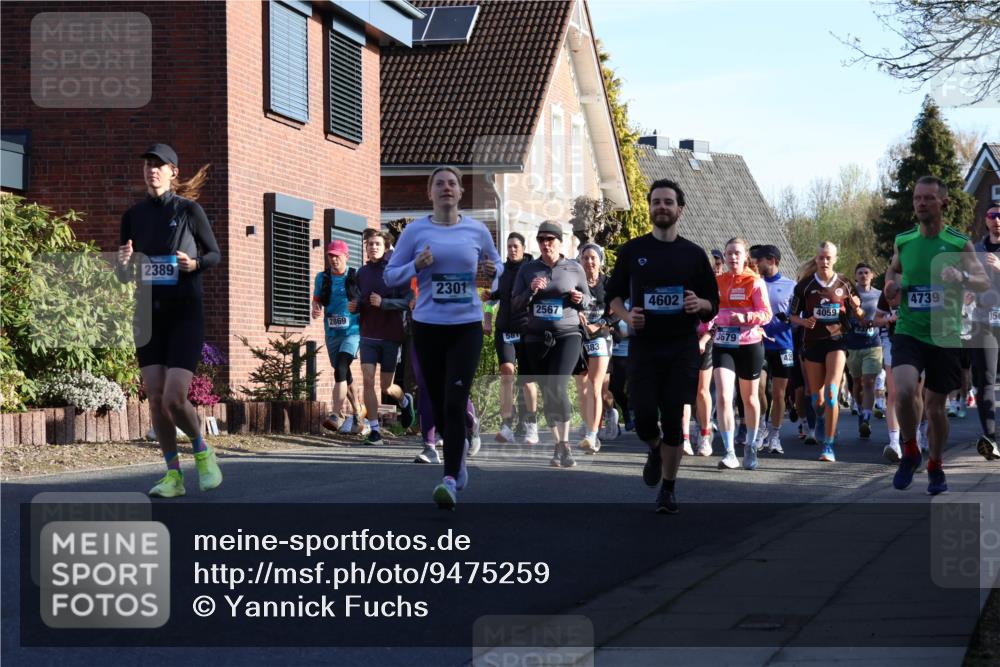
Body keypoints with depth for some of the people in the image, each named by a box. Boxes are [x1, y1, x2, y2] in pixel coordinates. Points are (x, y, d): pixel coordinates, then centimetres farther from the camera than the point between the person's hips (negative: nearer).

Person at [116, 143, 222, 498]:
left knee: (174, 398, -13)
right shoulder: (133, 216, 7)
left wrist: (195, 264, -13)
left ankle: (203, 453, 14)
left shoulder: (189, 209, -4)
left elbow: (215, 253, 8)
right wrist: (123, 262, -12)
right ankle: (173, 475, 10)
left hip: (185, 313, -4)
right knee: (155, 399, -1)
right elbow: (124, 276, 11)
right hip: (149, 314, 4)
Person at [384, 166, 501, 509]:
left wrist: (492, 272, -5)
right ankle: (459, 446, 39)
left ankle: (450, 481, -15)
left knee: (455, 404, -13)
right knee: (439, 404, 10)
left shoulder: (477, 230, 4)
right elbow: (390, 275, 4)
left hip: (467, 326, -1)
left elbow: (497, 264, 18)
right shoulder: (415, 231, 1)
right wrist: (417, 265, -15)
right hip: (427, 326, 1)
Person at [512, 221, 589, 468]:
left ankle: (565, 444, -17)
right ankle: (558, 445, 17)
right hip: (536, 337, 3)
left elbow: (587, 300, 13)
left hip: (567, 335, -3)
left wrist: (579, 298, -10)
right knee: (547, 392, 7)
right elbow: (516, 305, 6)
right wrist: (531, 291, -13)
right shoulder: (527, 269, 7)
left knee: (557, 386, -21)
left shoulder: (575, 269, 4)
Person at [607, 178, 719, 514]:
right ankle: (655, 449, 29)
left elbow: (713, 304, 10)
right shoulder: (632, 251, 6)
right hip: (643, 346, 0)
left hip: (681, 348, 0)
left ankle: (668, 488, 12)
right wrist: (626, 315, -9)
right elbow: (614, 296, 12)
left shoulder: (693, 254, 5)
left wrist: (700, 304, -14)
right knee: (644, 419, -7)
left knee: (672, 420, -3)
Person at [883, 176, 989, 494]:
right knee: (904, 391, -23)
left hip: (945, 336, 0)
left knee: (935, 405, 9)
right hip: (908, 333, 1)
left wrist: (962, 277, -34)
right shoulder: (902, 241, 3)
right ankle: (910, 453, 1)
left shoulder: (959, 244, -4)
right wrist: (891, 284, 1)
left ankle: (935, 466, 32)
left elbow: (984, 282, -13)